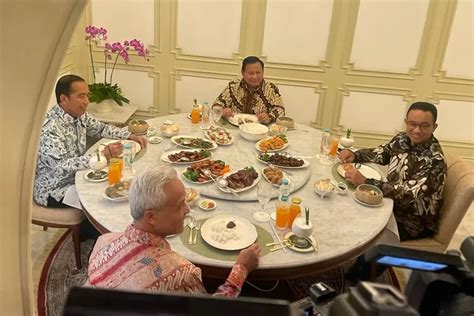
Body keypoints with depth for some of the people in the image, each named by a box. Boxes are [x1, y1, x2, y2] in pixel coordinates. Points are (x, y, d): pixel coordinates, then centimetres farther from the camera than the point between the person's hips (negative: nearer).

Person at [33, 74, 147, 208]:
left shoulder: (79, 115, -2)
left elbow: (101, 128, 13)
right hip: (53, 191, -8)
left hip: (76, 177, 8)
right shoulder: (50, 128, -27)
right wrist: (102, 155, -36)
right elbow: (62, 167, -33)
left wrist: (131, 136, -1)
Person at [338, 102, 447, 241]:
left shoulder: (435, 160, -26)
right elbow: (380, 153, 9)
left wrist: (365, 182, -39)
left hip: (416, 221, -6)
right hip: (394, 204, 6)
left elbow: (408, 193, -32)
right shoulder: (403, 139, -6)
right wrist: (354, 155, -12)